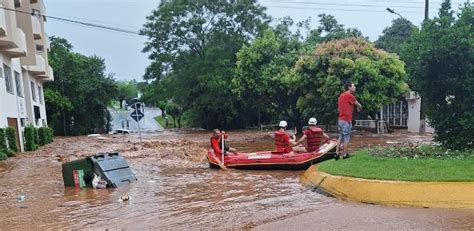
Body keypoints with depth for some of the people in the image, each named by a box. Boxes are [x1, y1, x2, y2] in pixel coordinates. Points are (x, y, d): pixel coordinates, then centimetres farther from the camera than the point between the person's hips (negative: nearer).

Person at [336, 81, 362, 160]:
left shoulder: (341, 95, 14)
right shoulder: (350, 95, -12)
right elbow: (359, 105, 1)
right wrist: (359, 108, 22)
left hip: (340, 119, 8)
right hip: (346, 120, -8)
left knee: (340, 137, 14)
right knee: (346, 137, 1)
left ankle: (337, 153, 11)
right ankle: (345, 154, 7)